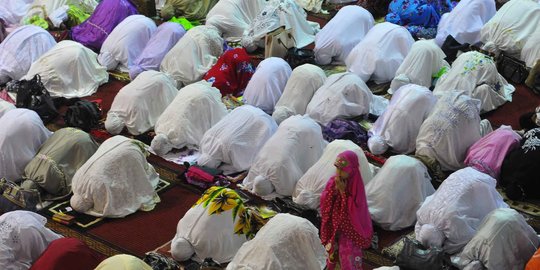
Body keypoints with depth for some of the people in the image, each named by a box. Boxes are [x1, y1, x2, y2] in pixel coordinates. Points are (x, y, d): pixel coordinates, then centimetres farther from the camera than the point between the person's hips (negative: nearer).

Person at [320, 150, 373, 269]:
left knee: (348, 256, -2)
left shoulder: (356, 185, -19)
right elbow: (324, 202, -8)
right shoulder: (333, 181, -6)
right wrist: (333, 188, -22)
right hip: (334, 225, 5)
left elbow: (353, 210, -24)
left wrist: (343, 191, -27)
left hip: (350, 227, -5)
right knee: (334, 252, 18)